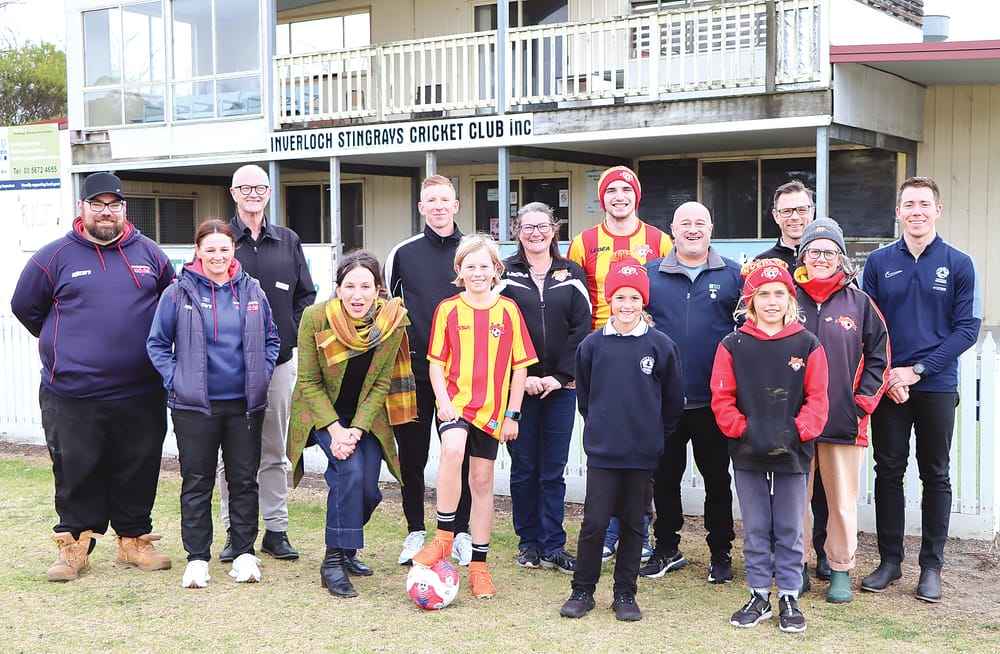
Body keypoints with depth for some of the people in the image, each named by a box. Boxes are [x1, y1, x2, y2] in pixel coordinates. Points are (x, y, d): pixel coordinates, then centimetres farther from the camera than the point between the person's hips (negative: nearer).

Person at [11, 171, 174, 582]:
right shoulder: (56, 256, 2)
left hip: (141, 395, 2)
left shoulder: (149, 254, 8)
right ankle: (74, 545, 18)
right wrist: (64, 343, 13)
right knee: (76, 475, 4)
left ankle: (134, 540, 24)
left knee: (138, 474, 9)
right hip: (72, 397, -2)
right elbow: (25, 306, 12)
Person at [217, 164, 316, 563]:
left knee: (275, 448, 8)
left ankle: (276, 529, 15)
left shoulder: (288, 241, 11)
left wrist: (292, 335, 3)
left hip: (279, 360, 2)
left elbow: (306, 295, 14)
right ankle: (234, 532, 10)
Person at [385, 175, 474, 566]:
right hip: (414, 370, 1)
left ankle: (461, 532, 17)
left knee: (461, 454, 5)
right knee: (412, 455, 5)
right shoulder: (403, 253, 5)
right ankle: (415, 532, 18)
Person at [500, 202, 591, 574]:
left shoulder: (572, 275, 8)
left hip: (561, 386, 1)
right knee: (523, 467, 5)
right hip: (518, 385, -1)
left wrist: (561, 376, -7)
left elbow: (582, 329, 2)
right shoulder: (505, 274, 3)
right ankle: (529, 543, 17)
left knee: (553, 470, 4)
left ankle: (553, 546, 11)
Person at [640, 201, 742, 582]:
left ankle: (721, 554, 21)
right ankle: (667, 550, 25)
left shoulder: (732, 275, 4)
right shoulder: (650, 274, 6)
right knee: (664, 477, 10)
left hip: (714, 399, -1)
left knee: (717, 478, 8)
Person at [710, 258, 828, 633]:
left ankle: (789, 598, 20)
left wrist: (796, 433, -16)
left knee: (789, 530, 9)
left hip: (793, 454, 0)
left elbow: (817, 399, -3)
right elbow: (722, 398, -3)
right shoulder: (733, 346, -1)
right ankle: (759, 597, 21)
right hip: (748, 455, 0)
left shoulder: (807, 345, -1)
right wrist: (744, 431, -14)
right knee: (755, 530, 10)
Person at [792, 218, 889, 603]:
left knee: (843, 500, 6)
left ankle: (840, 570, 19)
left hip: (845, 421, 0)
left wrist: (863, 400, -1)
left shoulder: (859, 303, 4)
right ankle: (798, 567, 20)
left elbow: (879, 357, 8)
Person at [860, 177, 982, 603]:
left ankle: (931, 566, 16)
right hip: (886, 387, 1)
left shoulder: (958, 264, -1)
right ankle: (889, 560, 18)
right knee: (888, 472, 7)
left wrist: (916, 370, -12)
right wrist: (884, 375, -10)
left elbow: (967, 329, -5)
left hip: (936, 387, -1)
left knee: (936, 476, 7)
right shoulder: (879, 262, 4)